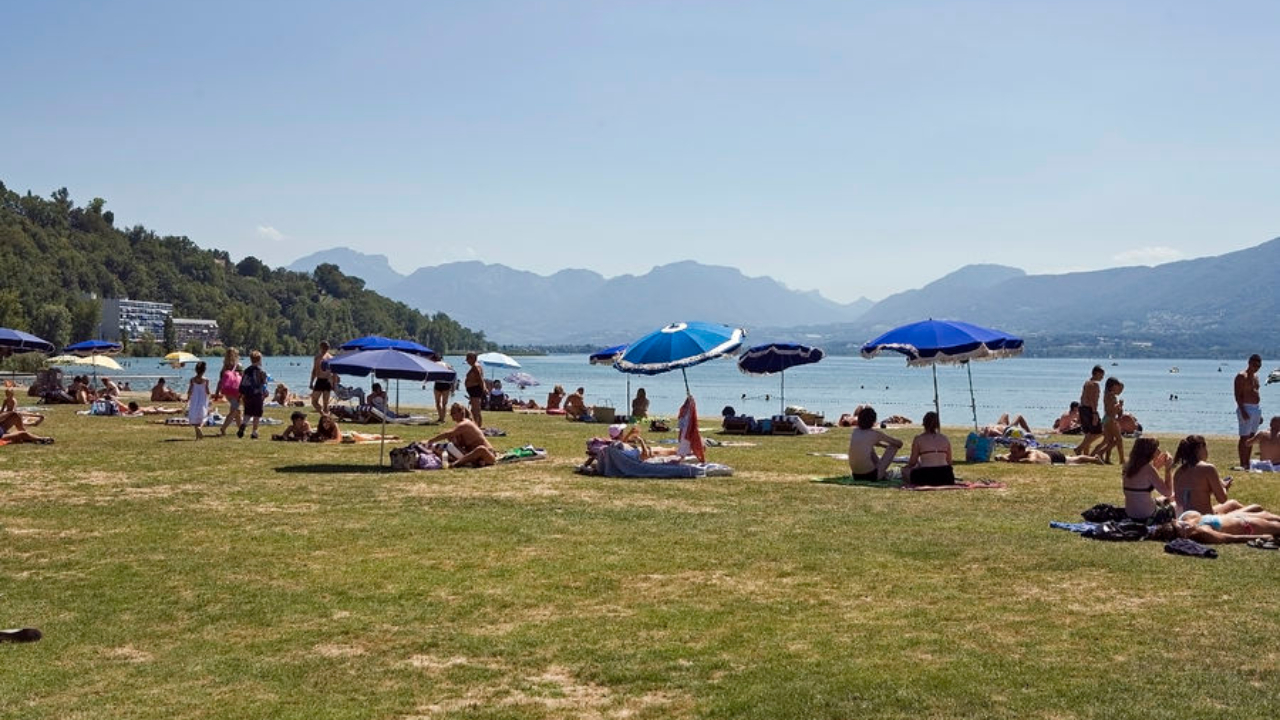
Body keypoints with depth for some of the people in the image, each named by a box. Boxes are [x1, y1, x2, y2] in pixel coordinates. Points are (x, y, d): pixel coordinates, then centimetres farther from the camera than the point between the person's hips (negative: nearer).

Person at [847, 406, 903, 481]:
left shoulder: (854, 431, 9)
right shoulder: (875, 433, -5)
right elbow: (899, 443, 8)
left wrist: (887, 446, 35)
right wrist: (890, 447, 29)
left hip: (856, 476, 6)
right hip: (870, 475, -6)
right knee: (893, 446, 8)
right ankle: (882, 472, 19)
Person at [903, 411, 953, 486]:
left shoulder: (918, 439, -2)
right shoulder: (945, 439, 8)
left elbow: (913, 462, -1)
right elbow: (949, 462, 11)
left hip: (925, 477, -3)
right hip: (946, 478, 3)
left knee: (905, 470, 21)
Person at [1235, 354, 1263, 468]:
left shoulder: (1255, 376, 17)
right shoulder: (1241, 376, -10)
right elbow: (1238, 395, -15)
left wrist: (1259, 413, 20)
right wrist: (1243, 411, -24)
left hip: (1256, 408, 9)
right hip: (1246, 408, -9)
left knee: (1252, 437, 10)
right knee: (1244, 437, -8)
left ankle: (1247, 462, 15)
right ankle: (1242, 464, -6)